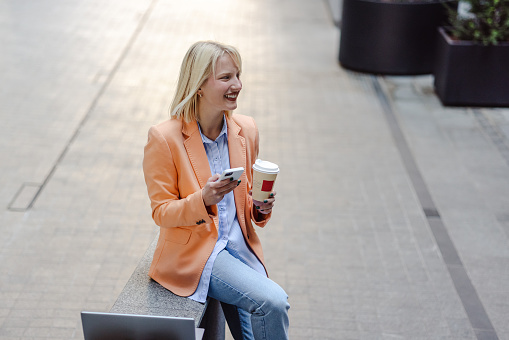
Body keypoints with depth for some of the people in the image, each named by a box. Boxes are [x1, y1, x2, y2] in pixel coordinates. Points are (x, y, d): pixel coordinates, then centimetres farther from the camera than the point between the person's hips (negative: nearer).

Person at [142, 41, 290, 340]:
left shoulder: (246, 129, 3)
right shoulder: (164, 138, -13)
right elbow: (161, 212, -9)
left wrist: (260, 208, -8)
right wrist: (203, 200, -28)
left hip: (241, 246, 5)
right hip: (194, 252, -5)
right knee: (273, 302, -22)